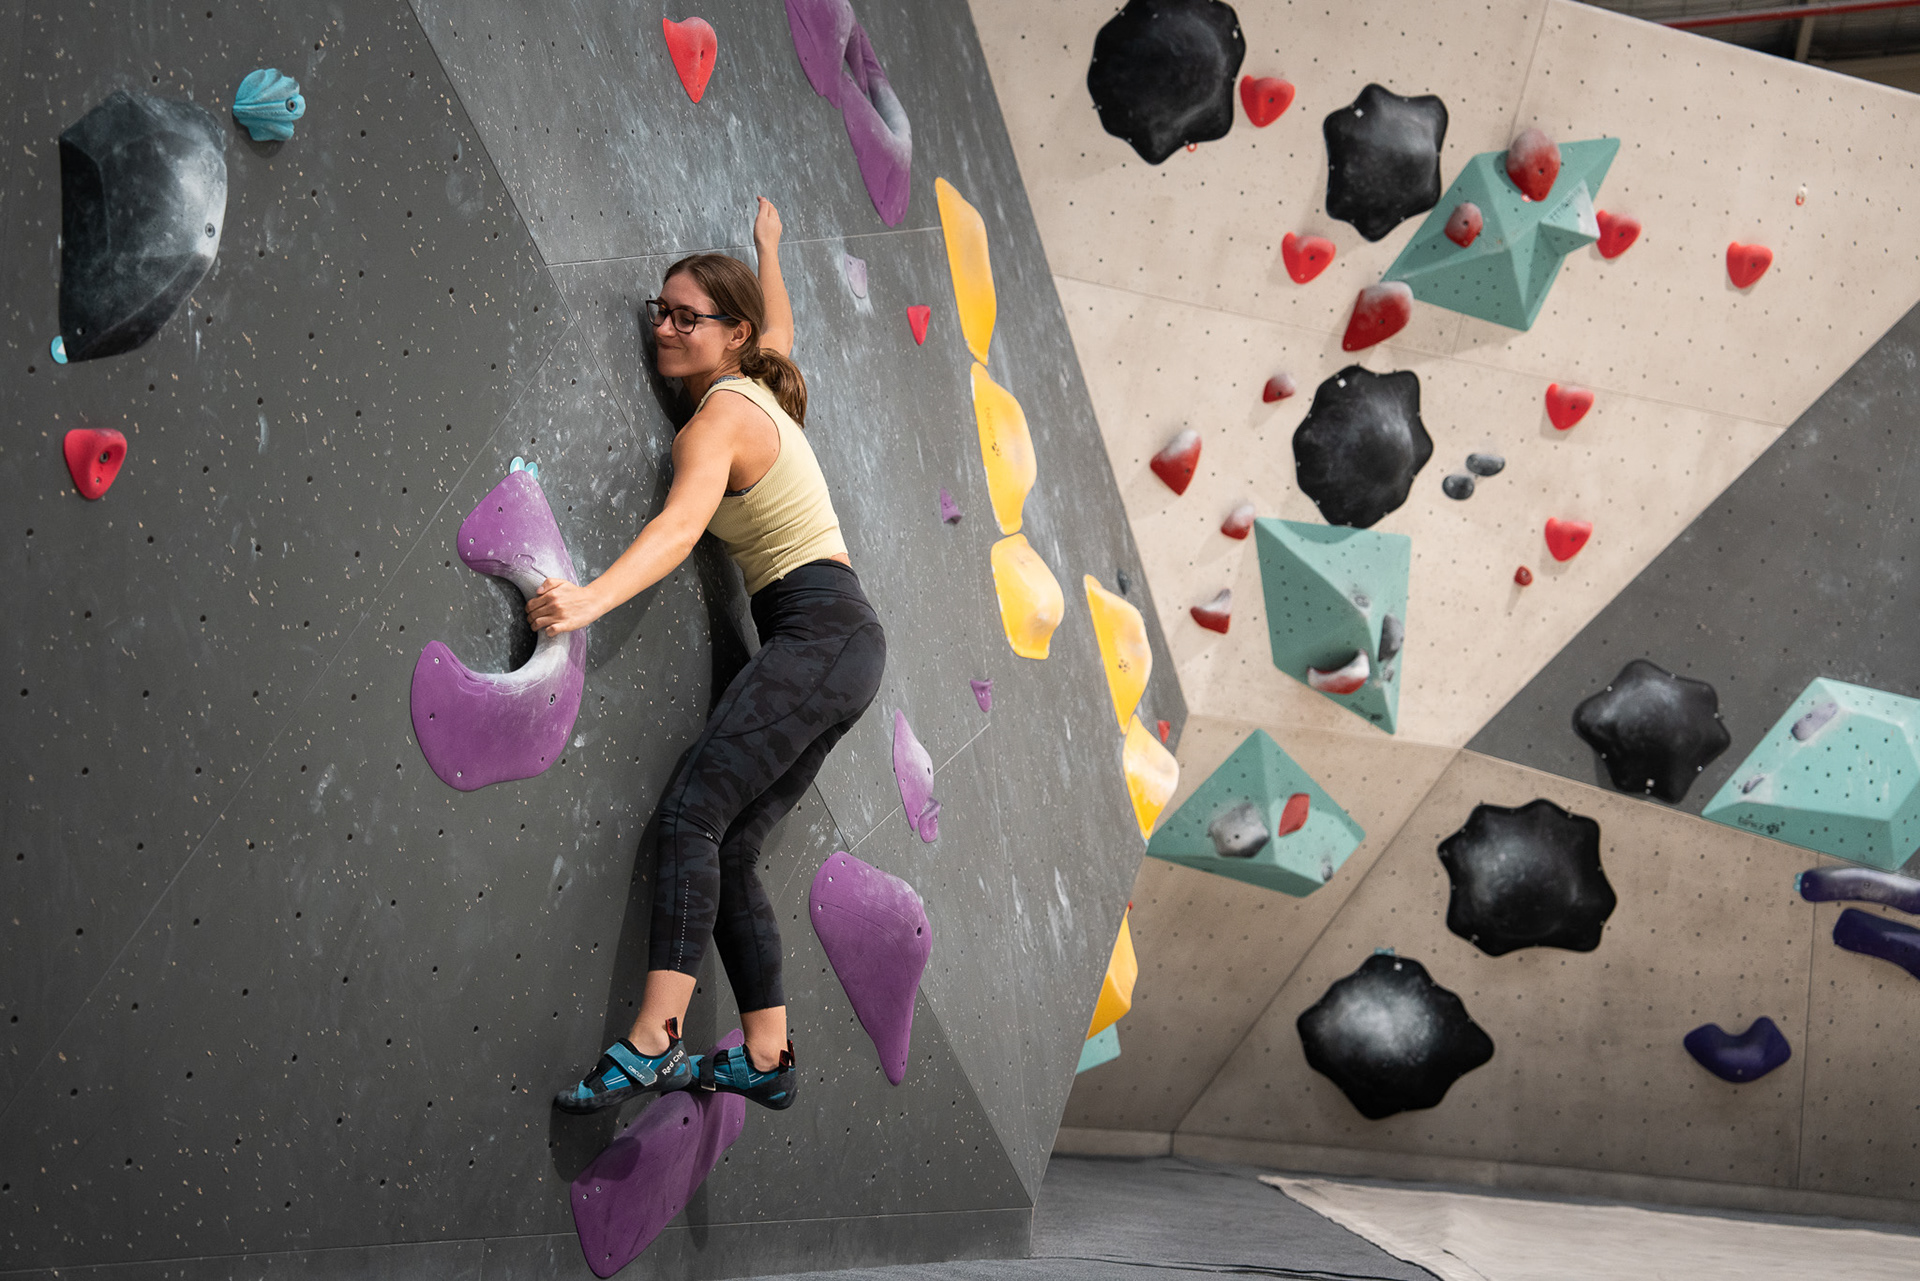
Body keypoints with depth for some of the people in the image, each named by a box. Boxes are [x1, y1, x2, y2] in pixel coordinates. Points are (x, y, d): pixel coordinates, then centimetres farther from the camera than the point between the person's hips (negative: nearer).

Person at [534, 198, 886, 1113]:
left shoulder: (719, 418, -11)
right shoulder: (760, 387, 16)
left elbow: (681, 524, -30)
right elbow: (780, 325, 42)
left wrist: (593, 598, -45)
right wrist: (766, 248, 60)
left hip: (816, 634, -10)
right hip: (842, 641, 10)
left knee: (691, 812, -22)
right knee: (731, 849, 5)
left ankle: (653, 1043, -33)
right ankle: (767, 1057, 3)